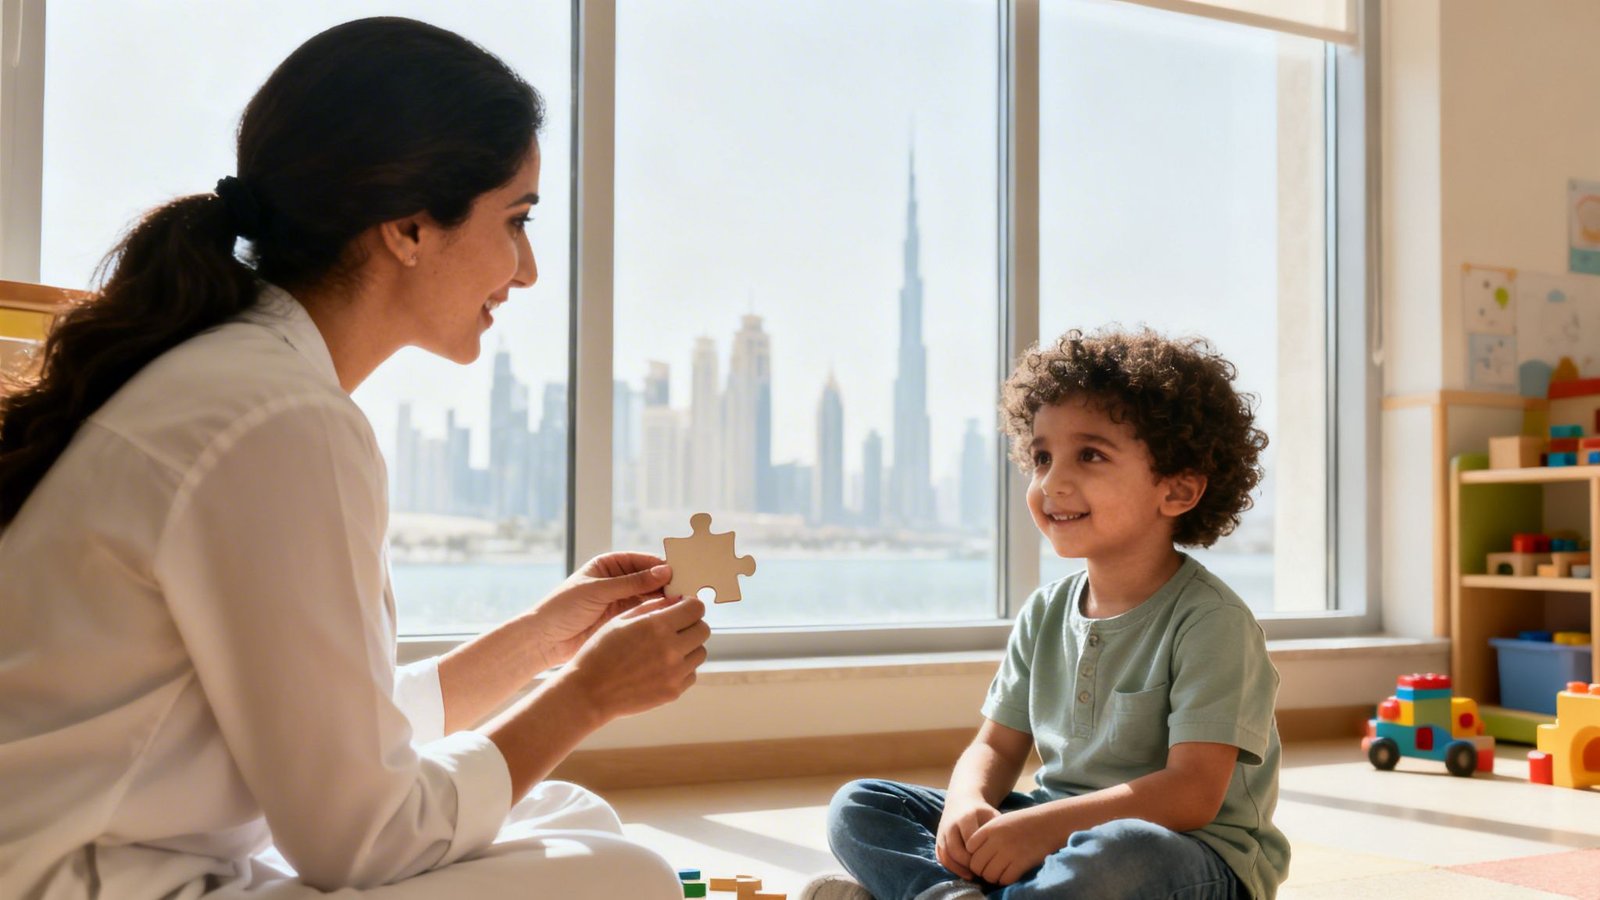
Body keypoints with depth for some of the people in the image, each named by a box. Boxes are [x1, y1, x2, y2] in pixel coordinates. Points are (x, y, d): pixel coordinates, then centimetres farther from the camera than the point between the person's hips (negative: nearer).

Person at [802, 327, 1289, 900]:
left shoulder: (1210, 621, -13)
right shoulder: (1045, 614, 8)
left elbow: (1193, 793, -21)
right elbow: (996, 748, 10)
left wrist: (1042, 825, -26)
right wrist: (968, 804, -14)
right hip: (1051, 835, 7)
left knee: (1117, 854, -43)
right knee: (857, 806, -2)